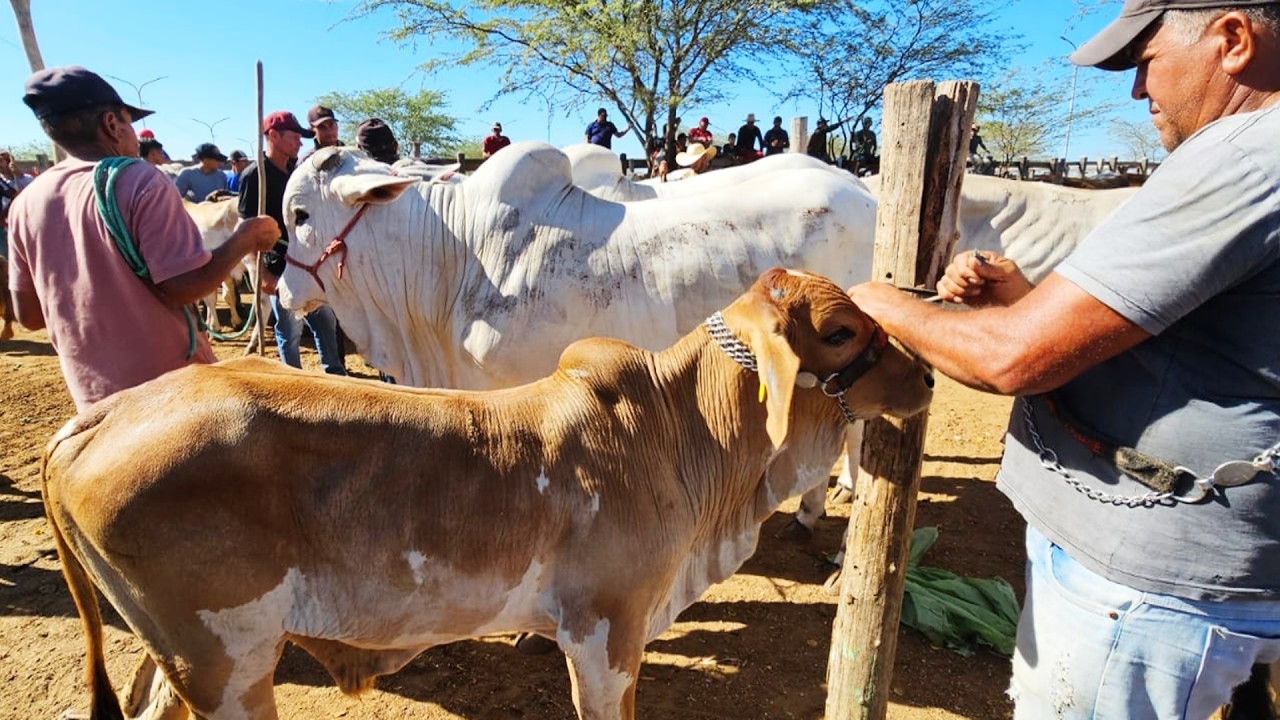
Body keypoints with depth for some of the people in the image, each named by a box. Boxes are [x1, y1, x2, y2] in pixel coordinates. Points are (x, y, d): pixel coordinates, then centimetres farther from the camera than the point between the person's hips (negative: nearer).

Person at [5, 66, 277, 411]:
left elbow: (29, 314, 8)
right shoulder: (141, 182, -15)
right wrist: (243, 240, -7)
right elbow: (183, 287, -20)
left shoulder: (26, 203, 3)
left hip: (93, 394, 6)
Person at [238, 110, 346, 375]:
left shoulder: (295, 171, 11)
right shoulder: (255, 175, -10)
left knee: (326, 321, 14)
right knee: (290, 332, 3)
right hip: (280, 268, -7)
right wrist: (263, 273, -17)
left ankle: (335, 375, 27)